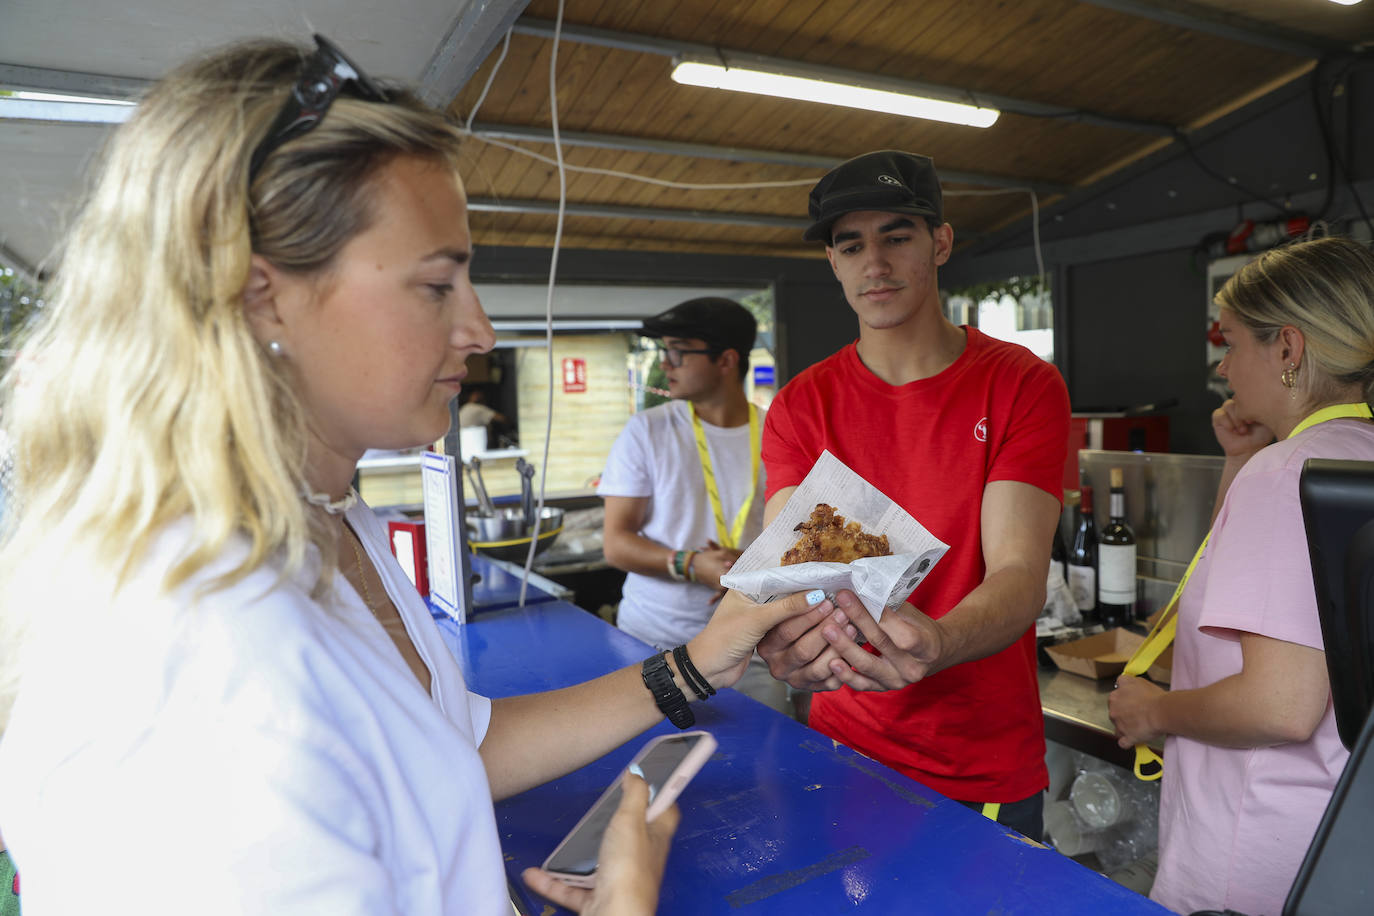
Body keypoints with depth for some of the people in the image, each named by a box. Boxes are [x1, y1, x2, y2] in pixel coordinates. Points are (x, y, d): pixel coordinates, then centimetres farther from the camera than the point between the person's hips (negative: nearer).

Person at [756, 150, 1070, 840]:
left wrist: (934, 644, -41)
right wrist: (784, 639, -37)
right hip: (845, 748, 2)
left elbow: (1020, 574, -19)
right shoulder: (800, 406, -4)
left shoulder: (1022, 386, -10)